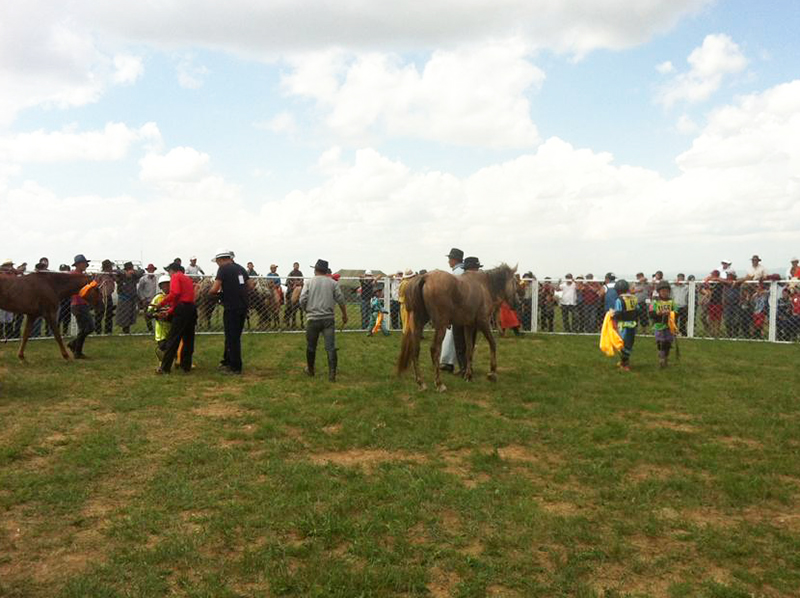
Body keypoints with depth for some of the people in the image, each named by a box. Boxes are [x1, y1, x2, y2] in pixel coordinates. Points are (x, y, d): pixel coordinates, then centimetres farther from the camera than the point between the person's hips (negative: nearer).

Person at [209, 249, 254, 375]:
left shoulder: (223, 269, -9)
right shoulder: (240, 268, 12)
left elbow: (214, 289, -16)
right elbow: (250, 286, 13)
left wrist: (211, 292, 5)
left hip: (231, 308, -7)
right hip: (243, 307, 7)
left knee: (232, 338, 2)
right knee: (234, 336, 18)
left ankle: (235, 367, 7)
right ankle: (227, 361, 29)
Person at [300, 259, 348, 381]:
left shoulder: (309, 283, 2)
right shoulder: (333, 283, 4)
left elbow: (302, 300, -4)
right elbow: (340, 299, 0)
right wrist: (344, 314, 10)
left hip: (313, 319, 0)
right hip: (328, 319, 0)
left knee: (311, 346, 15)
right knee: (331, 347, -2)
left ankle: (310, 369, 30)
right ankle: (332, 373, -9)